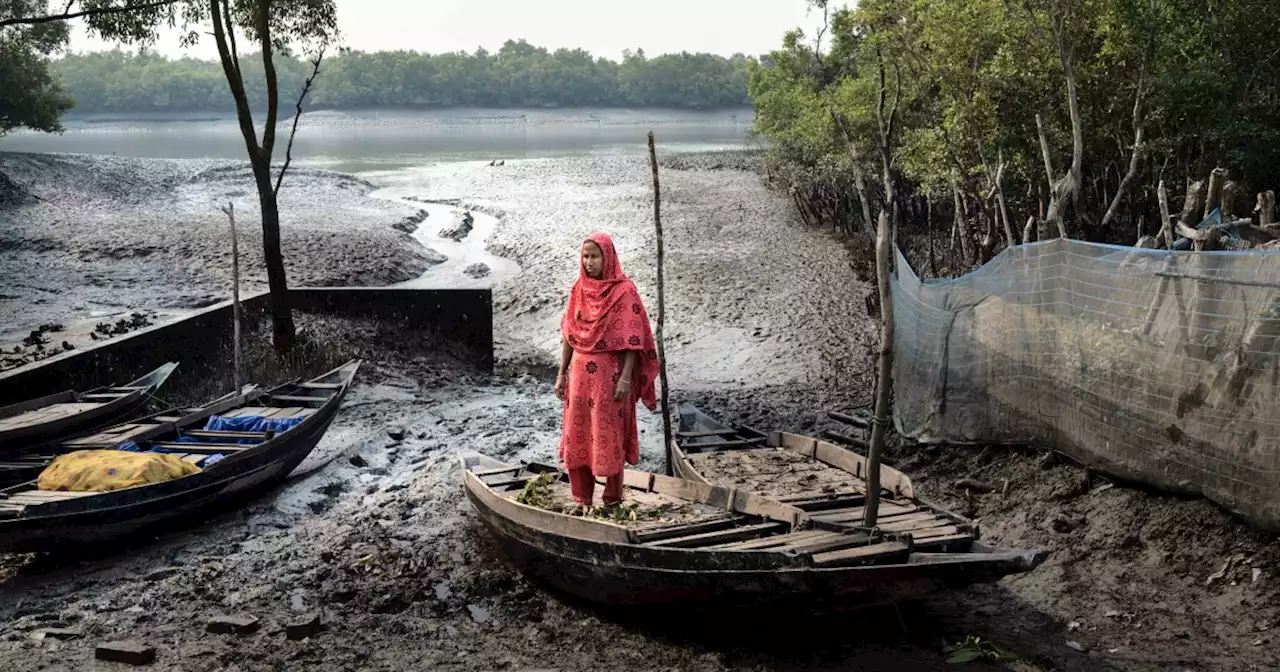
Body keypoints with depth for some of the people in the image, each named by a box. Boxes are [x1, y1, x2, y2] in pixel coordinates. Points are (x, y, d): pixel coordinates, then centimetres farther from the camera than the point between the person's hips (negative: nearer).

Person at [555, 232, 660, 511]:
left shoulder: (624, 290, -8)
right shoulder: (578, 289, 8)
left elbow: (632, 338, -11)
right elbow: (568, 333, 11)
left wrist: (626, 377, -17)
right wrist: (562, 373, 7)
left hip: (610, 373, -5)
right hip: (580, 372, 5)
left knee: (608, 436, 0)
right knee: (577, 435, 7)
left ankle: (612, 500, 13)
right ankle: (581, 499, 18)